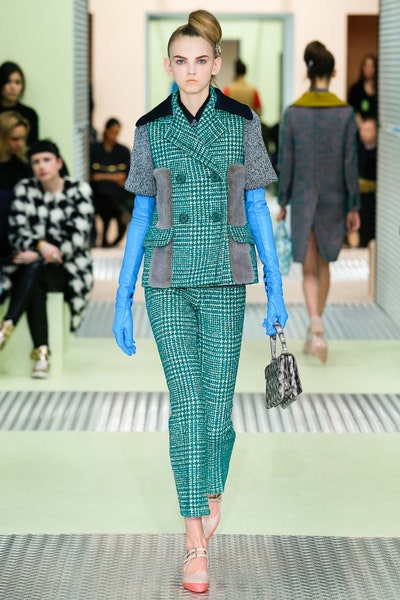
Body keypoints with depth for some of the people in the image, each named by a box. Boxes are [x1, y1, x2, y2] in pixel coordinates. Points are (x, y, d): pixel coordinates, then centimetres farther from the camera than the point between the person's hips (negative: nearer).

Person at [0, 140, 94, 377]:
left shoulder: (79, 190, -2)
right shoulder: (24, 189, 6)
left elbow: (78, 237, -10)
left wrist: (39, 256, -20)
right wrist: (40, 245, -24)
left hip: (70, 267, -2)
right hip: (33, 262, 2)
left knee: (35, 271, -35)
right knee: (34, 286, -34)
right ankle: (41, 352, -38)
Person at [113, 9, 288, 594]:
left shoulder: (242, 122, 2)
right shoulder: (150, 128, 3)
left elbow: (257, 207, 4)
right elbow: (141, 216, 6)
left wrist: (276, 287, -1)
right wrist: (122, 298, 3)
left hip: (224, 280, 0)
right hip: (168, 282, 0)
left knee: (218, 405, 0)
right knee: (186, 404, -5)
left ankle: (213, 491, 33)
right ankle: (196, 545, 2)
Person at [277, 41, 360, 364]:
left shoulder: (293, 113, -6)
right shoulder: (345, 112, -6)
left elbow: (286, 162, -3)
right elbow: (350, 163, -6)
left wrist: (283, 203, 6)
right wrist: (353, 207, 0)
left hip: (303, 198, -1)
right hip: (334, 199, 1)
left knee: (310, 269, 3)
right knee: (323, 264, 17)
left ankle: (317, 327, -20)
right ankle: (314, 334, 25)